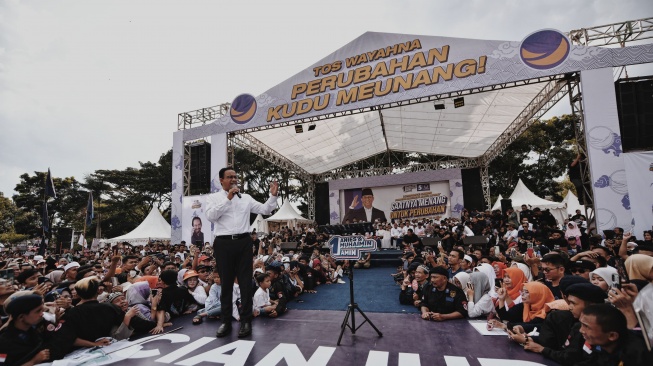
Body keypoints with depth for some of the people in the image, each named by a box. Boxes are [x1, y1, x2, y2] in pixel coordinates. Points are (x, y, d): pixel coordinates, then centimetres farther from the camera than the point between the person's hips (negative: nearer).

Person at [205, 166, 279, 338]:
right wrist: (228, 198, -15)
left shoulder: (246, 198, 11)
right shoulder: (213, 197, 6)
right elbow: (211, 216, -12)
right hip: (223, 243, -1)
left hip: (243, 242, 1)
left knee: (245, 282, 4)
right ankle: (226, 321, 23)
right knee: (226, 282, 9)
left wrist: (273, 195, -7)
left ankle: (246, 320, 15)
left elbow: (265, 210, 8)